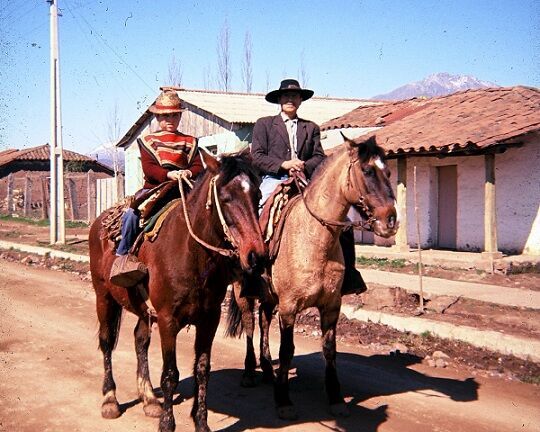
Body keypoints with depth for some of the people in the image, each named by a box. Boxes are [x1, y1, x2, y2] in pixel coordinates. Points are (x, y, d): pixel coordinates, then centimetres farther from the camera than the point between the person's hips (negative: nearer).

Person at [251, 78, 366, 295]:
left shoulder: (311, 128, 23)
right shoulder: (264, 124, 14)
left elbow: (320, 157, 12)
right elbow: (256, 156, 3)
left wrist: (304, 166, -10)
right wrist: (283, 164, -11)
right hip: (274, 180, -2)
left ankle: (347, 275, -10)